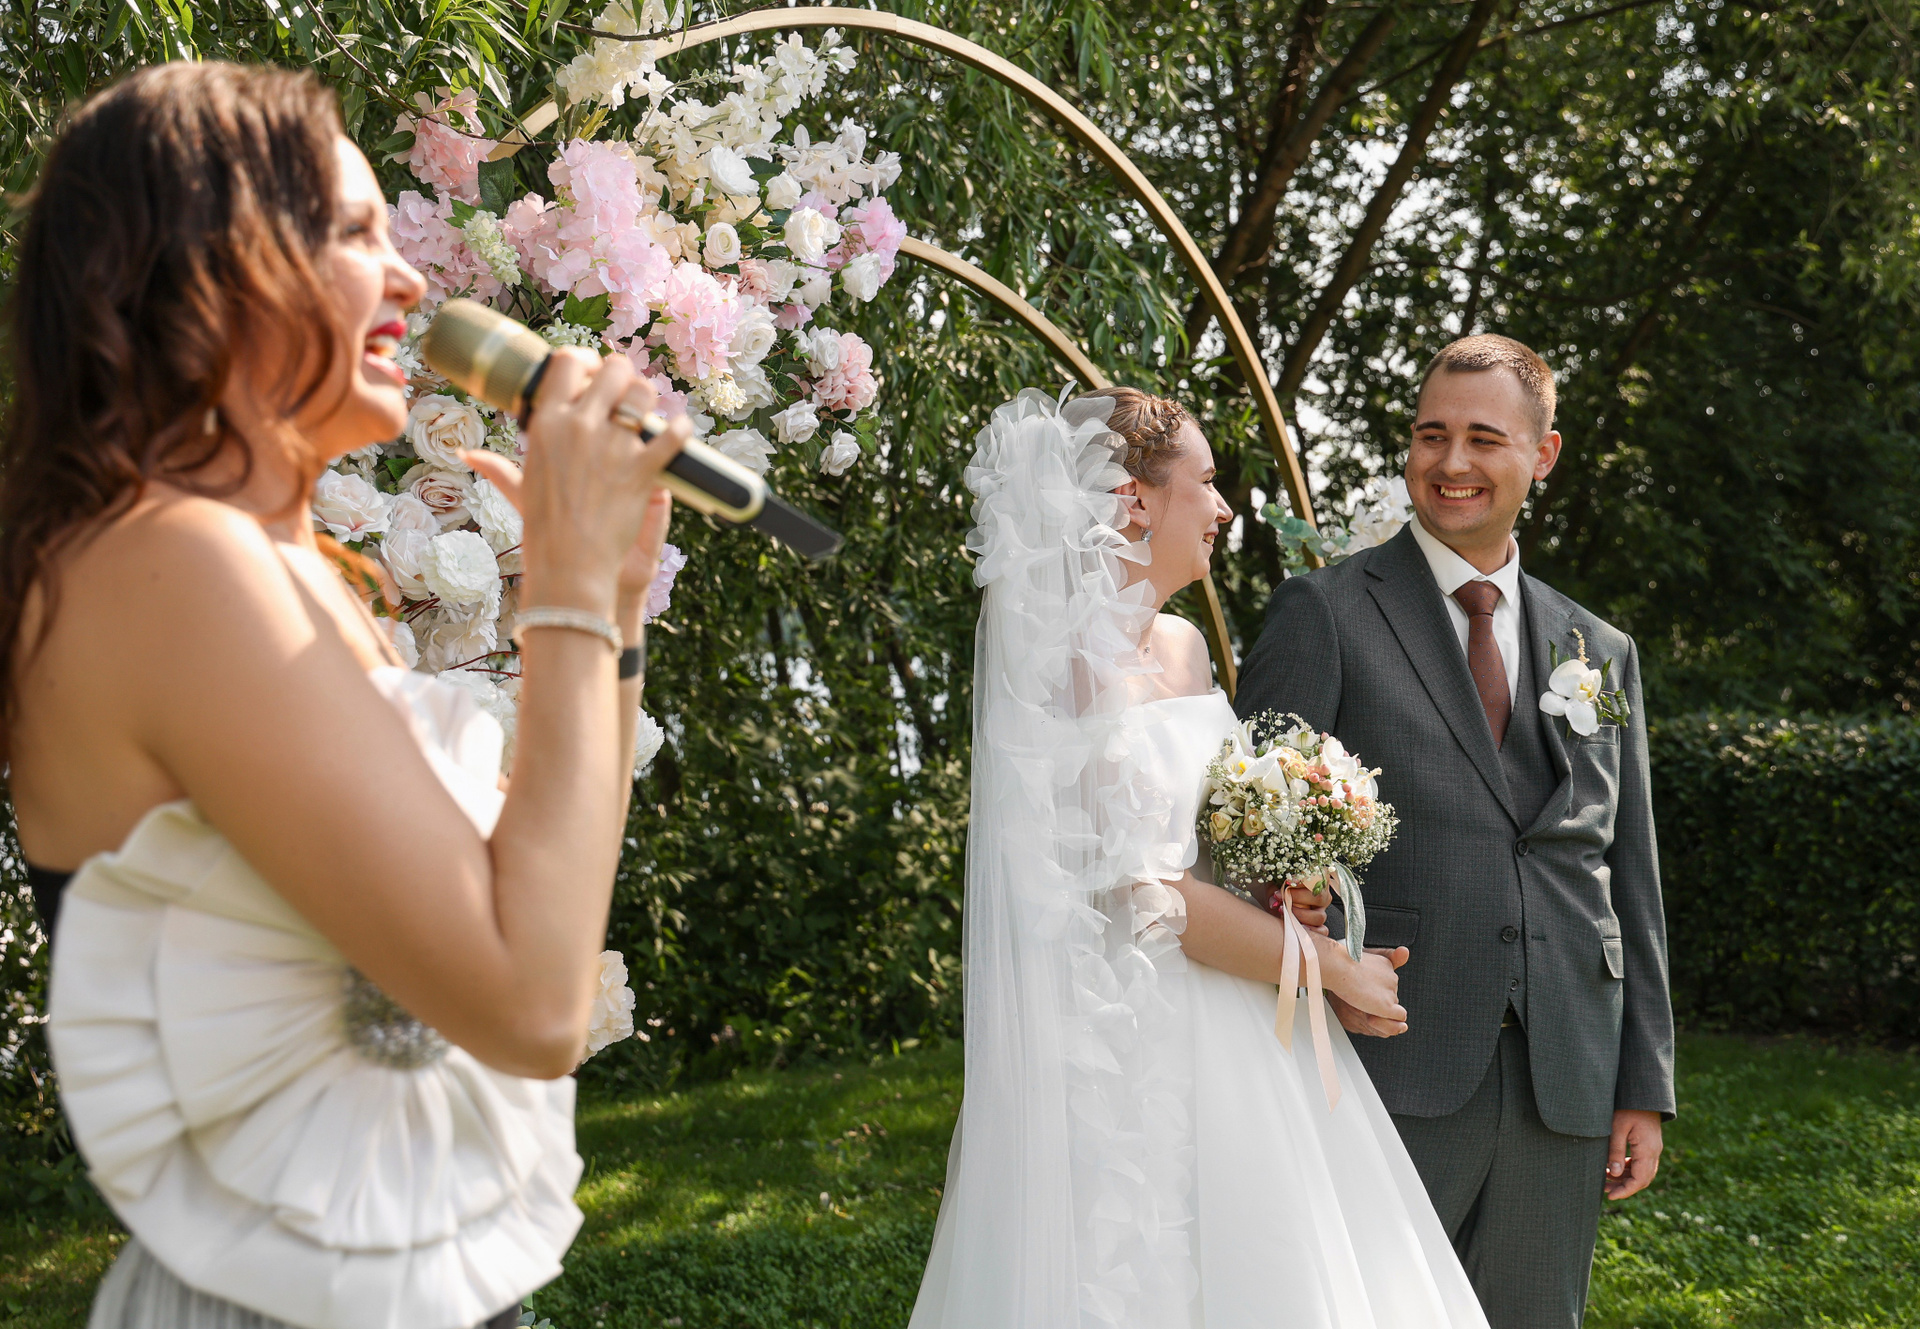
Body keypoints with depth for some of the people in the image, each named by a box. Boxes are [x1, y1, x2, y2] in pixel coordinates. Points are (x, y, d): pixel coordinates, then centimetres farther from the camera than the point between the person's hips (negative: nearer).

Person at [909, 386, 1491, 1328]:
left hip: (1233, 1032, 8)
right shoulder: (1077, 659, -14)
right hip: (1134, 1034, -8)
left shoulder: (1182, 644, 11)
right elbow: (1147, 893, -18)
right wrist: (1334, 970, -8)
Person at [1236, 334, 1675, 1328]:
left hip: (1562, 1086, 4)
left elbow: (1630, 877, 15)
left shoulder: (1601, 653, 15)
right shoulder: (1324, 613, 2)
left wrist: (1646, 1088, 10)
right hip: (1390, 1072, -4)